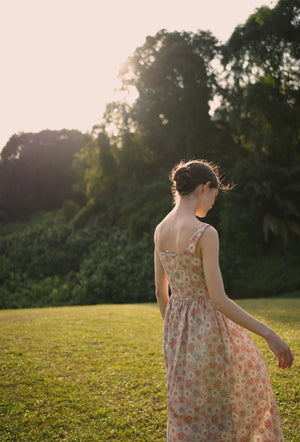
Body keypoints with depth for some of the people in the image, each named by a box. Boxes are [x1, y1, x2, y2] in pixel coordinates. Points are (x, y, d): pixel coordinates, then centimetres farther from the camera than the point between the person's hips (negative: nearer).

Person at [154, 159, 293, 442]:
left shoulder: (160, 230, 1)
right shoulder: (205, 233, -22)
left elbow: (160, 291, 9)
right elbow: (218, 299, -24)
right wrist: (270, 335, -19)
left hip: (177, 325, 7)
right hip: (208, 326, -7)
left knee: (186, 411, 19)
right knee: (245, 386, 18)